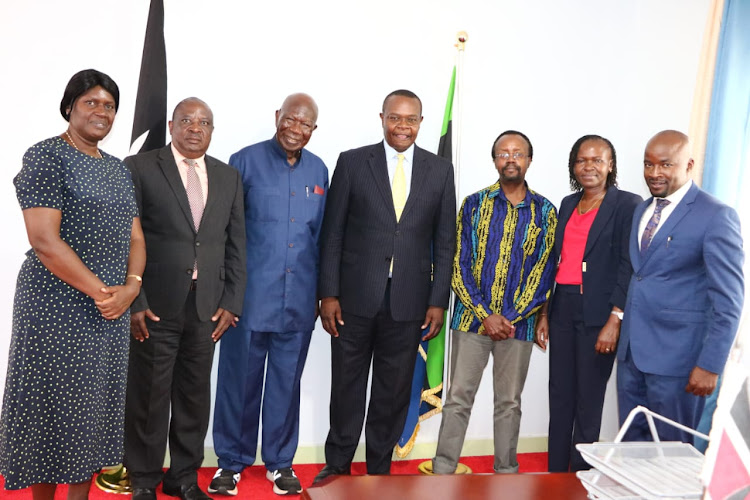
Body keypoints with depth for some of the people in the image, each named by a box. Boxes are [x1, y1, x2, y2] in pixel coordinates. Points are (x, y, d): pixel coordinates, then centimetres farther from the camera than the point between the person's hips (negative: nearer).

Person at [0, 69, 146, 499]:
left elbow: (135, 236, 13)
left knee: (94, 405, 11)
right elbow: (44, 240, -16)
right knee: (53, 402, 3)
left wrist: (131, 286, -5)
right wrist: (99, 291, -15)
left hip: (112, 309, 7)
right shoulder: (47, 156, -7)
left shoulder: (118, 169, 14)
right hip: (58, 306, -6)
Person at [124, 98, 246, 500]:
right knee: (148, 396, 5)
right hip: (155, 305, -3)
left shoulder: (228, 177, 11)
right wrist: (134, 301, -10)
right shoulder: (139, 168, -1)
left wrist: (231, 302, 3)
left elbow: (236, 245, 10)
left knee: (195, 395, 10)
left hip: (207, 306, 4)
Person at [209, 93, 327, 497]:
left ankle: (280, 460, 27)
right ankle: (232, 460, 25)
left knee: (287, 382, 12)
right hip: (250, 295, -3)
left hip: (299, 299, 3)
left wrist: (319, 292, 12)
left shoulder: (318, 170, 8)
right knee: (240, 379, 7)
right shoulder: (246, 161, -3)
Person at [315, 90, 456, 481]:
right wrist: (328, 294, -4)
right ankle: (338, 464, 29)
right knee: (346, 386, 11)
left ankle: (379, 468, 29)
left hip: (408, 302, 1)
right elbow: (332, 234, 0)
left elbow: (444, 242, 5)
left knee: (393, 391, 11)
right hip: (355, 298, -1)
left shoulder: (440, 170, 5)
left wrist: (438, 301, 0)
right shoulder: (352, 162, 0)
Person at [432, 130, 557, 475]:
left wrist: (511, 318, -10)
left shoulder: (545, 212, 3)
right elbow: (460, 266, -2)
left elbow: (544, 271, -1)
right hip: (472, 317, 0)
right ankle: (442, 472, 11)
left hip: (518, 323, 1)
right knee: (458, 398, 1)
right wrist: (486, 316, -10)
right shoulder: (474, 204, 2)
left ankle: (506, 472, 24)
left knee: (509, 402, 11)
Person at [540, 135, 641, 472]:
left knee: (588, 400, 5)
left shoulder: (627, 204, -5)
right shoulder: (568, 204, 13)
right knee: (559, 397, 11)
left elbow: (628, 265, -11)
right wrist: (544, 312, 12)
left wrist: (615, 320, -18)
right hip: (563, 309, 6)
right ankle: (554, 473, 23)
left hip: (598, 314, -5)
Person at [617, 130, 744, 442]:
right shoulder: (641, 210, 12)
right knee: (633, 440, 14)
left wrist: (710, 365, -17)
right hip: (631, 348, 7)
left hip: (675, 355, -6)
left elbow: (728, 301, -14)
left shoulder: (716, 216, -11)